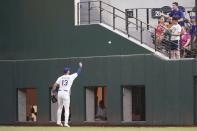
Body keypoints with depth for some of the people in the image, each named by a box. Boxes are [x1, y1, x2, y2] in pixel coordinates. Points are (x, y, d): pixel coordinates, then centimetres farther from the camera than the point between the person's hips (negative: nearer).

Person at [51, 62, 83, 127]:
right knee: (66, 109, -2)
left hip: (60, 93, 4)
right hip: (66, 93, -4)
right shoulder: (71, 77, -1)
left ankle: (58, 121, 21)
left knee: (60, 107, 17)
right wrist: (80, 67, 27)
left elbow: (55, 85, -3)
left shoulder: (60, 78, 6)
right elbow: (78, 73, 12)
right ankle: (66, 123, -11)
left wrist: (53, 92, 2)